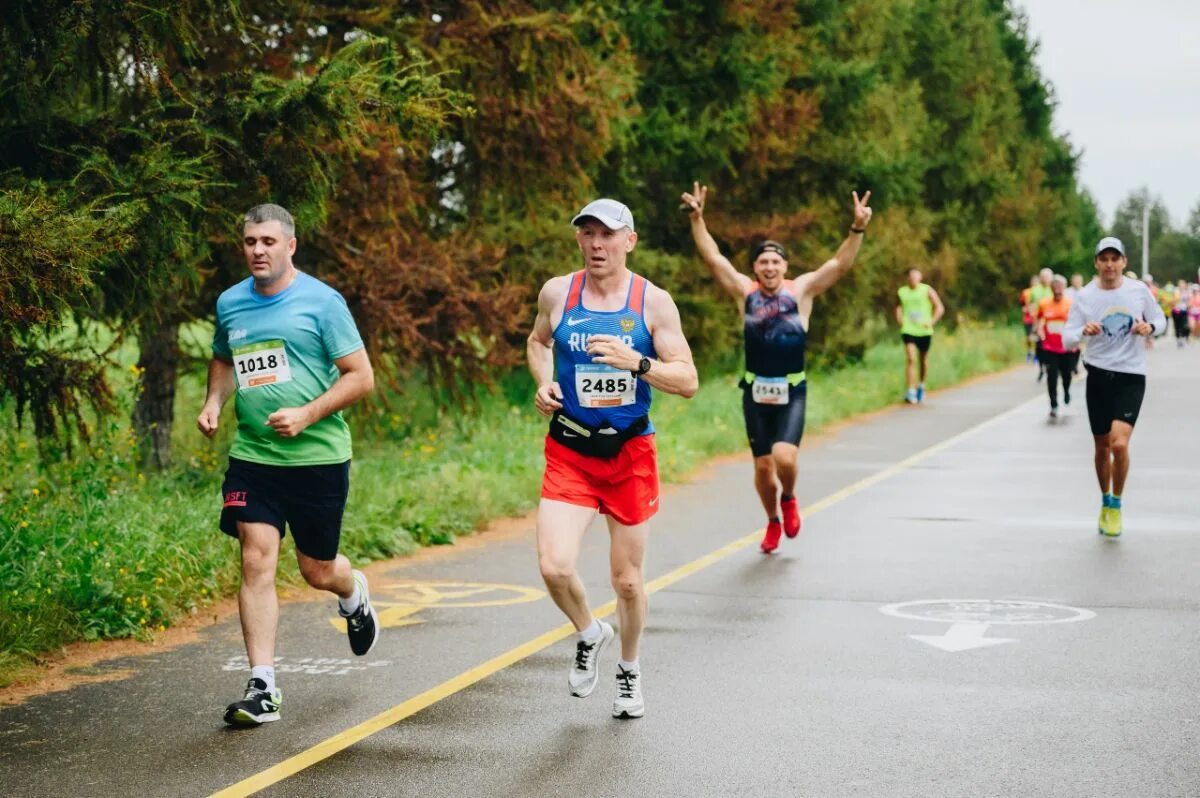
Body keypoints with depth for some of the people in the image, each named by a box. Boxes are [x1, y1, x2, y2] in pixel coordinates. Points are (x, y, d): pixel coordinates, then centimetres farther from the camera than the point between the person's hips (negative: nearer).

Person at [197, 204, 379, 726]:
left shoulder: (321, 301, -7)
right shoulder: (230, 303, 8)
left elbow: (361, 376, -7)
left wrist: (307, 415, -17)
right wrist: (213, 404, 8)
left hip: (317, 456, -3)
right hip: (251, 455, 3)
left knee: (317, 571, 8)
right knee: (256, 563, -9)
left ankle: (354, 593, 45)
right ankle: (262, 688, -5)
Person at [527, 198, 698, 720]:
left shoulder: (654, 302, -5)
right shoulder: (557, 293, -1)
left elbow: (688, 382, -8)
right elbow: (537, 342, 20)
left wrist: (637, 363, -24)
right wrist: (544, 384, 1)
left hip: (631, 453, 0)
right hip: (569, 453, 0)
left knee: (628, 579, 9)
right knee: (554, 567, -17)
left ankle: (629, 669, 36)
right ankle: (589, 634, 16)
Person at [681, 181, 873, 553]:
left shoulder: (801, 290, -1)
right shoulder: (744, 292, 2)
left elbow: (840, 263, -9)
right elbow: (712, 257, -3)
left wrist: (857, 229, -23)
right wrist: (696, 218, -13)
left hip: (792, 392, -2)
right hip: (755, 391, 2)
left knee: (784, 457, -19)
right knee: (762, 465, 7)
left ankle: (789, 499, 15)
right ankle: (773, 522, 32)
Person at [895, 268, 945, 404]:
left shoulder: (927, 290, -2)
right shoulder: (901, 292, 3)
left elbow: (940, 308, 0)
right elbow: (898, 306, 22)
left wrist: (931, 322, -11)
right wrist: (899, 319, 4)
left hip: (924, 331, 0)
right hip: (908, 330, 0)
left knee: (923, 359, 14)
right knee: (910, 359, -15)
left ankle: (921, 385, 38)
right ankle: (910, 392, -17)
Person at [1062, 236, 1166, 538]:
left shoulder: (1139, 290, -2)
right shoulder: (1085, 297, -3)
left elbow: (1160, 320, 12)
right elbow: (1067, 340, -5)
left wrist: (1149, 327, -11)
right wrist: (1083, 332, -26)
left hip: (1131, 377, -1)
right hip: (1098, 375, 2)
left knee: (1119, 443, -18)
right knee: (1102, 447, 10)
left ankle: (1116, 504, 3)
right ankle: (1105, 501, 33)